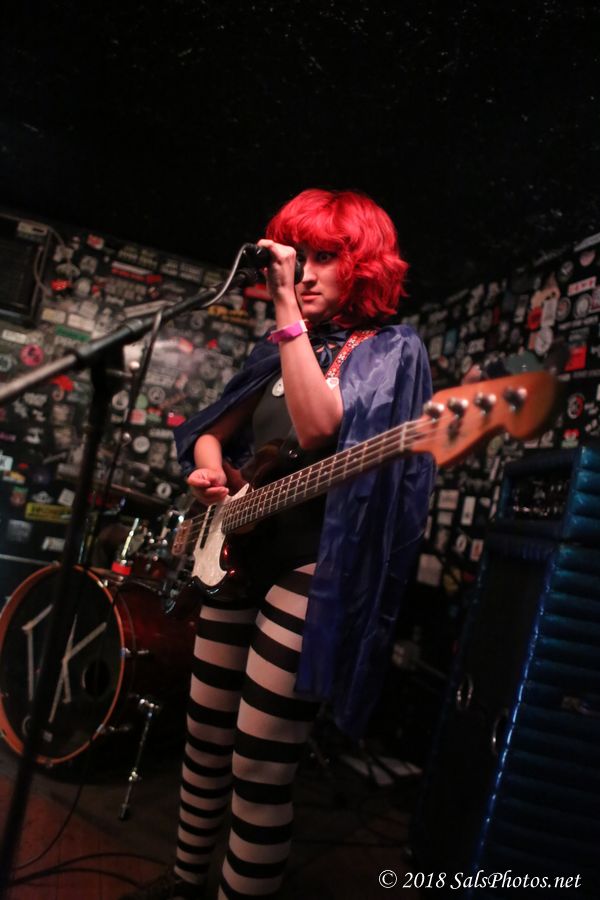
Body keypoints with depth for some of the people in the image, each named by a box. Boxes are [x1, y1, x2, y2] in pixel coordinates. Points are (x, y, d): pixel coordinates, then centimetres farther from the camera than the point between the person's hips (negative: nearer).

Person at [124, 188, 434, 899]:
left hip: (310, 570, -7)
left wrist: (288, 306, -21)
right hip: (235, 553, 7)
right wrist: (211, 471, -5)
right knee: (204, 735, 18)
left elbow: (317, 429, -23)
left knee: (260, 768, -2)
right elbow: (214, 429, 17)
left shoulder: (391, 349, -5)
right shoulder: (279, 346, 14)